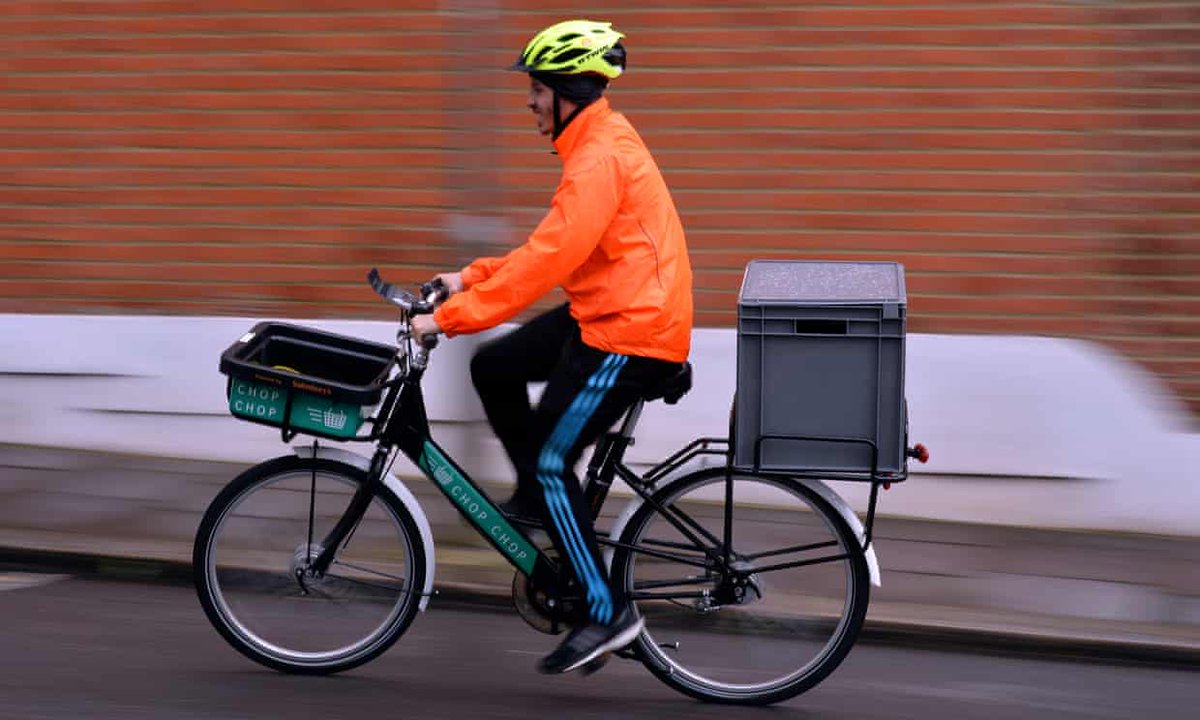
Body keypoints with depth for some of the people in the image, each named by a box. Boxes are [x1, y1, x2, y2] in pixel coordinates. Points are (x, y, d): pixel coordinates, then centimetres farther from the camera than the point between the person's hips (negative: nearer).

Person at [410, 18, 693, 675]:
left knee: (549, 461, -5)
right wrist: (473, 278, 12)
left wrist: (449, 317, -23)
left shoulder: (599, 159, -21)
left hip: (630, 332, -10)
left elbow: (546, 260, -27)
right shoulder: (603, 142, 12)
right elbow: (552, 248, 19)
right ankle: (539, 497, 27)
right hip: (603, 313, 10)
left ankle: (608, 612, 1)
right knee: (494, 369, 11)